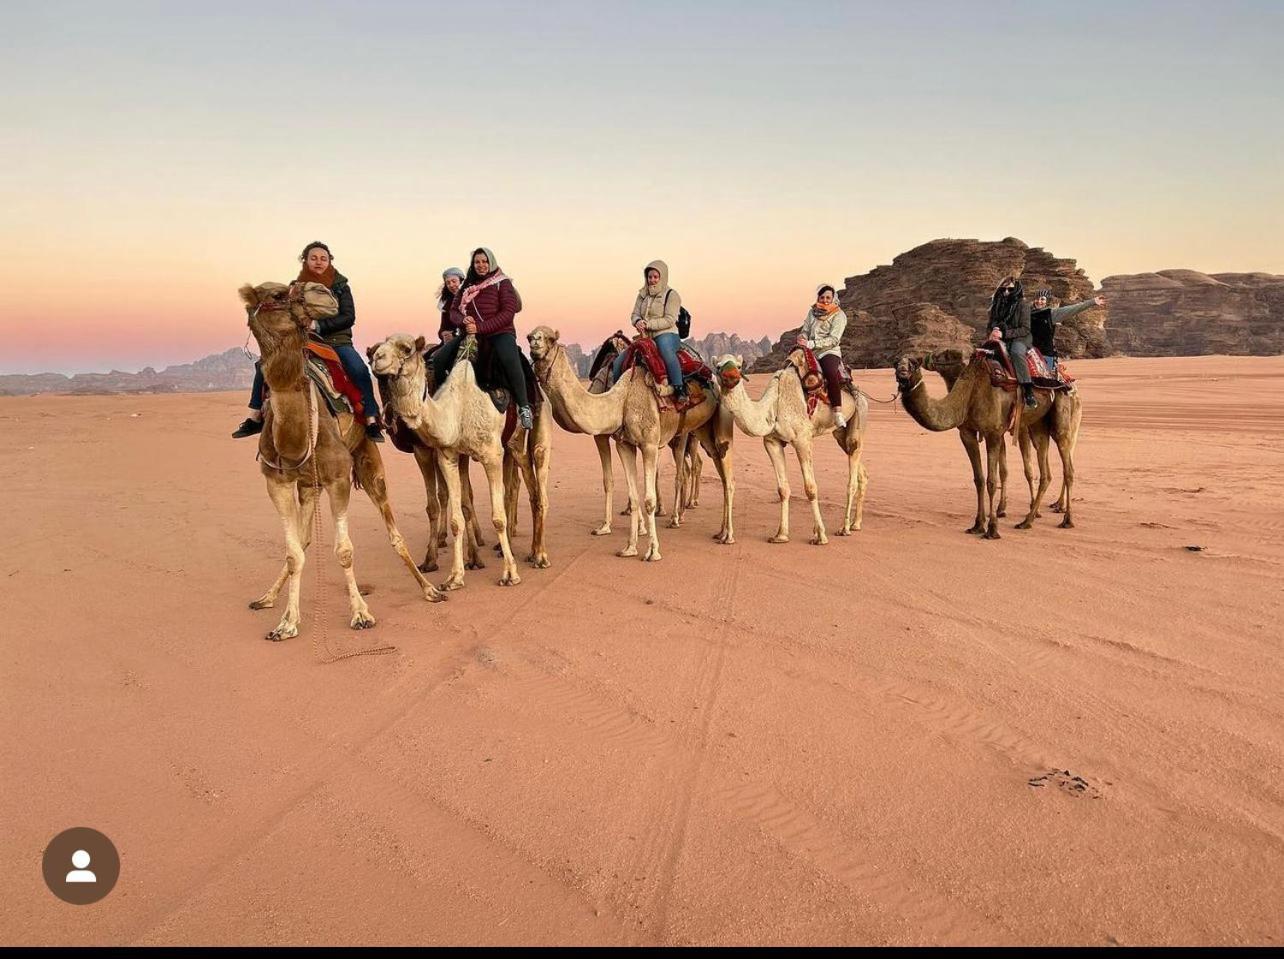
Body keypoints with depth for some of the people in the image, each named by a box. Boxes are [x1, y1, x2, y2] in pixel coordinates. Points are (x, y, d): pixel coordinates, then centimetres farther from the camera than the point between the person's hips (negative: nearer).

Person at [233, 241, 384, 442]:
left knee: (360, 370, -32)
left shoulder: (340, 286, 3)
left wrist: (318, 325, -19)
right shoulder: (297, 287, 9)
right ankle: (255, 418, 0)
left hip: (336, 341, -3)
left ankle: (372, 422, -29)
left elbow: (349, 317, -8)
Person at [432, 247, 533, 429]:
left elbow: (508, 311, -11)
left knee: (510, 360, -37)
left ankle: (524, 408, -28)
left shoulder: (502, 283, 0)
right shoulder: (465, 286, 14)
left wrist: (480, 327, -19)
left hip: (500, 332, -5)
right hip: (469, 333, 5)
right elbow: (453, 312, 12)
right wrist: (463, 320, -14)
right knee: (438, 359, -11)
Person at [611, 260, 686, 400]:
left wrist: (647, 324, -19)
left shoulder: (671, 295, -2)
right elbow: (634, 314, 13)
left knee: (666, 350, -43)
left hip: (666, 335, -6)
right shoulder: (643, 294, 16)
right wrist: (637, 321, -13)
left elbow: (669, 320, -11)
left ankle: (680, 388, -42)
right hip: (645, 337, 7)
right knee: (619, 362, -4)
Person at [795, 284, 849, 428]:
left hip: (829, 352, -5)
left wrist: (810, 344, -21)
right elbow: (805, 330, 18)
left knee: (831, 373, -35)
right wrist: (801, 338, -9)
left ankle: (838, 414, -36)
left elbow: (833, 340, -12)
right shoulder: (812, 312, 16)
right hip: (811, 352, 5)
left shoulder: (839, 315, -1)